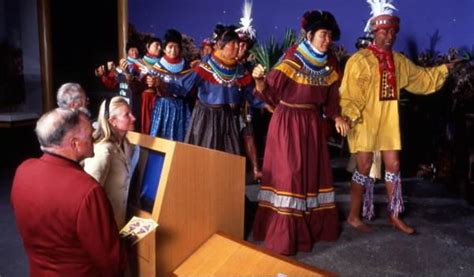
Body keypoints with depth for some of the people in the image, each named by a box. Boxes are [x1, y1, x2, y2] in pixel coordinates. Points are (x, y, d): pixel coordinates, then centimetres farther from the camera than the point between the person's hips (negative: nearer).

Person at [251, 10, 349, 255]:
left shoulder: (329, 64, 7)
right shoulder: (292, 59, -11)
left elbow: (330, 97, 14)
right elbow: (270, 91, -14)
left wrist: (336, 117, 0)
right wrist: (259, 80, -34)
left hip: (313, 123, 7)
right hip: (288, 122, -6)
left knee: (315, 172, 13)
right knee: (288, 174, -5)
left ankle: (315, 225, 28)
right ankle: (282, 235, 4)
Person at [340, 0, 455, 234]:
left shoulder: (399, 61, 9)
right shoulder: (359, 60, -11)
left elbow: (422, 78, 22)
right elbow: (348, 94, -15)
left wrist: (445, 69, 16)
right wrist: (350, 117, -27)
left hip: (388, 122, 6)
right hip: (364, 123, -6)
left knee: (393, 166, 10)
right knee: (364, 167, 0)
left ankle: (394, 215, 25)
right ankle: (354, 216, 15)